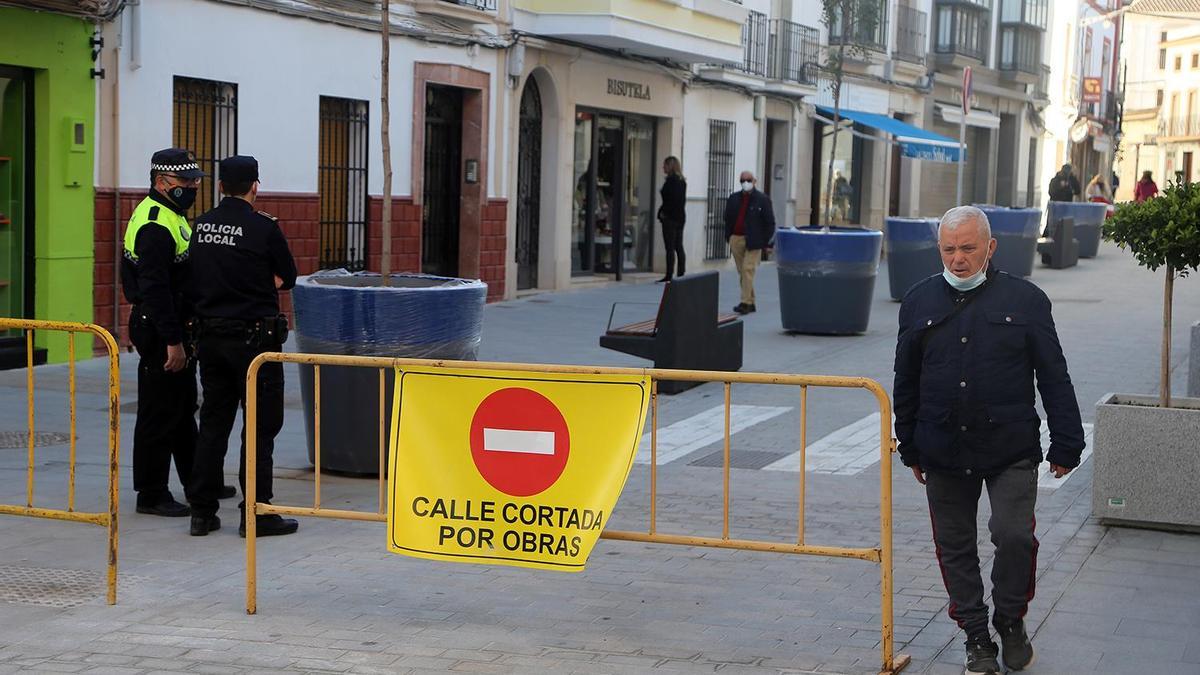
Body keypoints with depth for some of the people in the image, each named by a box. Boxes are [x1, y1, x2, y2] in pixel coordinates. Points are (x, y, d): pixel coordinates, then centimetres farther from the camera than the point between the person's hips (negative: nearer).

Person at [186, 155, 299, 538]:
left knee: (213, 422, 12)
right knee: (260, 426, 1)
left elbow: (194, 281, 11)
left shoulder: (201, 226, 4)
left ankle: (202, 510, 14)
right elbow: (287, 277, 0)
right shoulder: (263, 227, -12)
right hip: (254, 337, -6)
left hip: (210, 337, 6)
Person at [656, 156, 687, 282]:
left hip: (670, 218, -9)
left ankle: (669, 275, -5)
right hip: (680, 217, 9)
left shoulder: (671, 181, -15)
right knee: (679, 247, 10)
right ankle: (681, 274, 11)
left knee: (670, 248, -6)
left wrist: (663, 213, -11)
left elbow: (671, 200, -21)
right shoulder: (682, 181, 13)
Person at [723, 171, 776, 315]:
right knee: (742, 272, 8)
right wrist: (728, 237, 8)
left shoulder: (762, 200, -3)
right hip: (736, 239, 5)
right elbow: (728, 219, 16)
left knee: (748, 270, -13)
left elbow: (770, 222, -3)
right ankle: (750, 302, 16)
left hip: (753, 241, -5)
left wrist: (767, 242, -7)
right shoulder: (733, 199, 10)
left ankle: (745, 303, -13)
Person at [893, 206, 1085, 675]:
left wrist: (1066, 444, 0)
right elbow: (906, 383, 15)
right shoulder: (919, 301, 7)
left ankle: (1011, 620, 15)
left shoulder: (1025, 300, -1)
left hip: (1011, 453, -3)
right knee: (955, 547, 7)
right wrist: (910, 448, 16)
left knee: (1014, 535, -11)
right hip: (944, 453, 3)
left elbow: (1054, 378, 2)